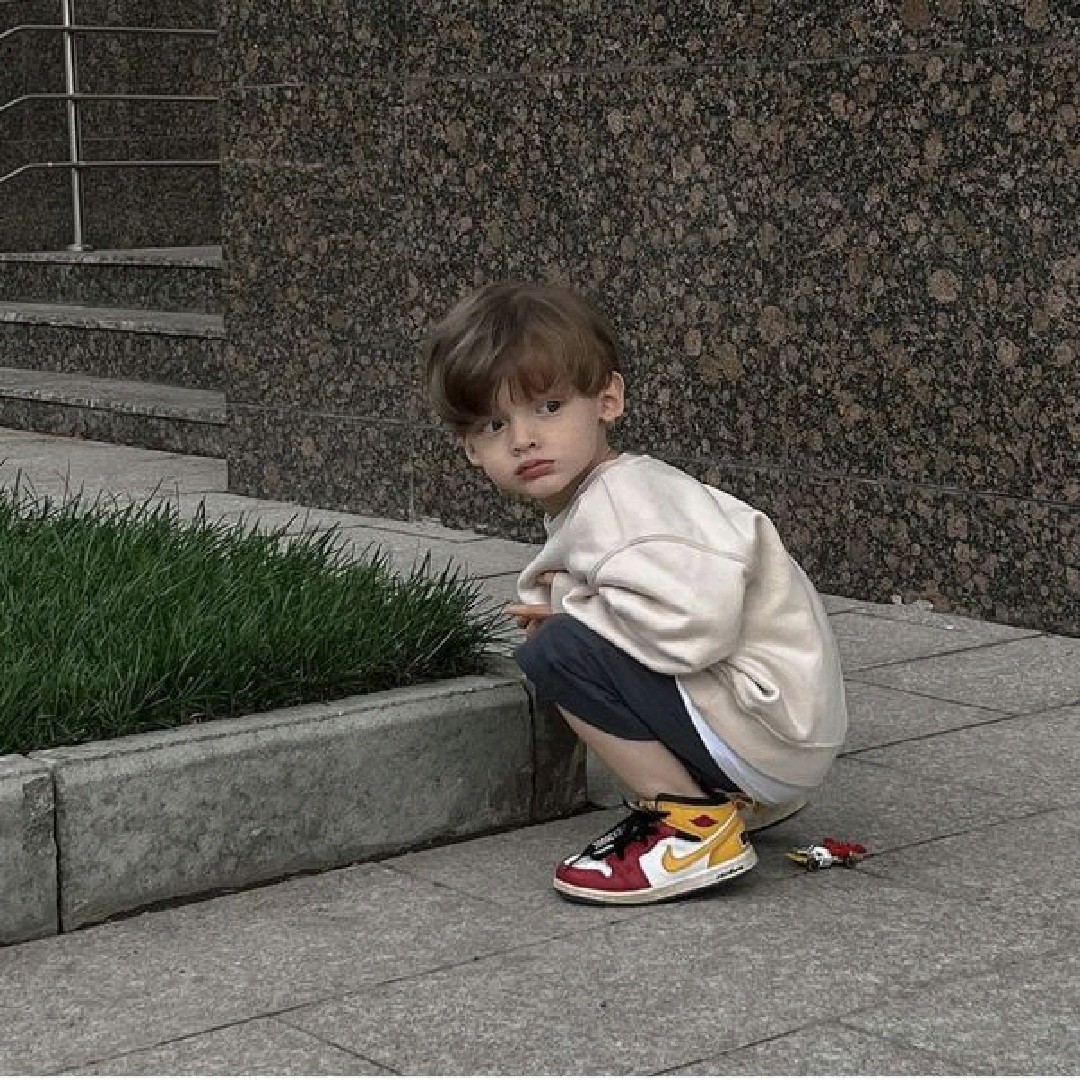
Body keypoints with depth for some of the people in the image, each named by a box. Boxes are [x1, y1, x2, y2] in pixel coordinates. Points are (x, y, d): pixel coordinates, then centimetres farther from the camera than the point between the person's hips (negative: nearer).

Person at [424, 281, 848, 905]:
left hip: (763, 730, -11)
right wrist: (563, 604, 0)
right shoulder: (585, 505, 15)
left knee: (558, 652, -18)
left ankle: (694, 826, -10)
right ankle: (716, 799, 17)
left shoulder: (620, 502, -18)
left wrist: (572, 612, -14)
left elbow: (696, 622, -32)